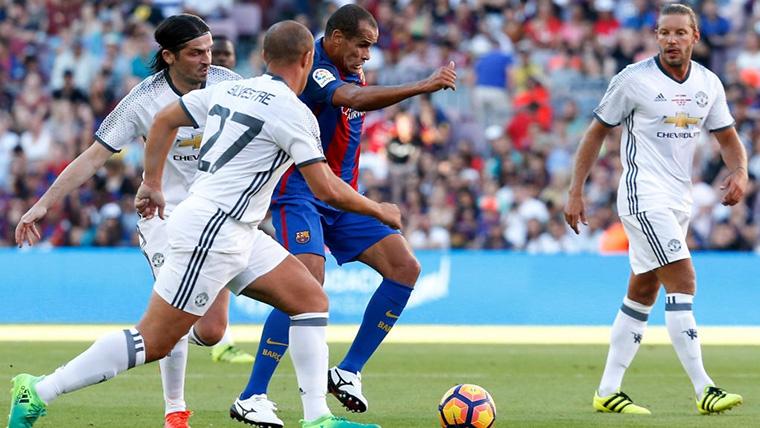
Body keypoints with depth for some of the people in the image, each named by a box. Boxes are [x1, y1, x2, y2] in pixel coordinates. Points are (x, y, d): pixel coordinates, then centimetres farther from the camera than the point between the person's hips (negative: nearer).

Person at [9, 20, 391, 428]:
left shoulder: (228, 89, 10)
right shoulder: (293, 113, -13)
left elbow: (164, 120, 20)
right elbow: (327, 189, -13)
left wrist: (152, 183, 28)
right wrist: (379, 211, 3)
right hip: (211, 231, -10)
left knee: (311, 299, 7)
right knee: (153, 342, -7)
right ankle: (37, 393, -3)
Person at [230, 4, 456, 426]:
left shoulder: (351, 75, 11)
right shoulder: (312, 69, -18)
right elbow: (354, 99, -36)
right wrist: (422, 87, -38)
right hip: (300, 196, -9)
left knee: (405, 268, -2)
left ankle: (348, 372, 4)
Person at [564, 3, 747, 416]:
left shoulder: (708, 84, 6)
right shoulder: (633, 79, -9)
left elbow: (727, 137, 14)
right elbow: (597, 131, -2)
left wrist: (738, 172, -9)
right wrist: (575, 192, -4)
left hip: (679, 202, 7)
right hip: (643, 197, -7)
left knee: (642, 293, 10)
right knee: (683, 282, -17)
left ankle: (608, 390, 17)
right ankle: (703, 389, -19)